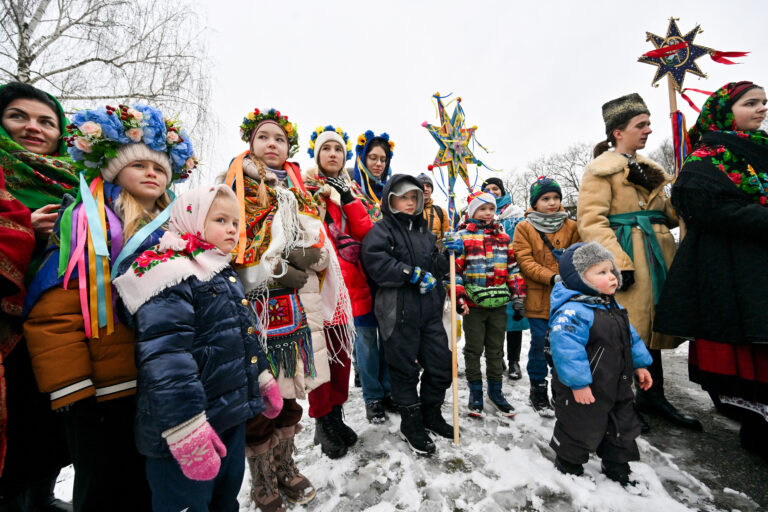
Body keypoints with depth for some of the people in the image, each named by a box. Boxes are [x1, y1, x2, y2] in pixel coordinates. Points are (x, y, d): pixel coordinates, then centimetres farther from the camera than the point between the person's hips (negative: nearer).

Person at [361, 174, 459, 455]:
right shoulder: (380, 231, -4)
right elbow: (377, 265, -22)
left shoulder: (423, 230, 17)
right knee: (405, 369, 7)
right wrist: (414, 274, -21)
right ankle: (411, 425, 29)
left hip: (430, 310, 7)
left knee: (441, 364, 13)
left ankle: (431, 415, 37)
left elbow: (438, 268, 20)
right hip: (399, 313, -6)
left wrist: (450, 253, 1)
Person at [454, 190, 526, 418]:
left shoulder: (503, 237, 9)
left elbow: (513, 267, 12)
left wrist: (518, 296, 7)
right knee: (474, 349, 8)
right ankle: (475, 391, 23)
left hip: (499, 303, 4)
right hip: (473, 304, -3)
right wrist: (458, 297, -14)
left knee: (496, 349, 15)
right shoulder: (462, 236, -3)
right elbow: (454, 269, -7)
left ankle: (495, 390, 30)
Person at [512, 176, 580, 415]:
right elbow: (525, 261, -7)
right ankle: (538, 389, 20)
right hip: (538, 296, -2)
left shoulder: (571, 226, 8)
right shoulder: (524, 228, 0)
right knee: (538, 342, 3)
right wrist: (551, 277, -17)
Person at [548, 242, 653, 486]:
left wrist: (639, 364, 19)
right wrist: (578, 383, -30)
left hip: (617, 388, 9)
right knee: (579, 432, 9)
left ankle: (618, 469, 46)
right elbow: (566, 349, -34)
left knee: (623, 429, 24)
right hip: (583, 392, -9)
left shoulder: (613, 308, 5)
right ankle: (568, 466, 34)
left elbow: (631, 337, 19)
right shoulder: (572, 311, -29)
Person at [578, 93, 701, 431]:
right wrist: (619, 262, -22)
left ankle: (652, 396, 29)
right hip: (626, 256, -8)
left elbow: (666, 212, 26)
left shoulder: (647, 169, 20)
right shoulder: (601, 169, -7)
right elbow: (590, 221, -16)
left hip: (656, 257, 9)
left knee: (652, 323, 14)